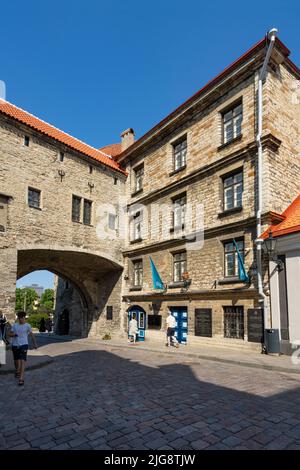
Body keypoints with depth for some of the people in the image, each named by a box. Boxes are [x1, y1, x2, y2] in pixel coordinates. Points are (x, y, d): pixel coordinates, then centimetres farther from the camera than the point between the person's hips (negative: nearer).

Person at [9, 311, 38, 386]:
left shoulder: (27, 326, -3)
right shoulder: (14, 325, 3)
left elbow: (31, 335, 4)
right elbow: (10, 334, 7)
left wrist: (35, 344, 9)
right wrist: (13, 335, -17)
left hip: (24, 345, -3)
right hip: (15, 345, 4)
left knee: (22, 361, -14)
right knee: (16, 360, 18)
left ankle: (21, 378, -15)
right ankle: (17, 371, 49)